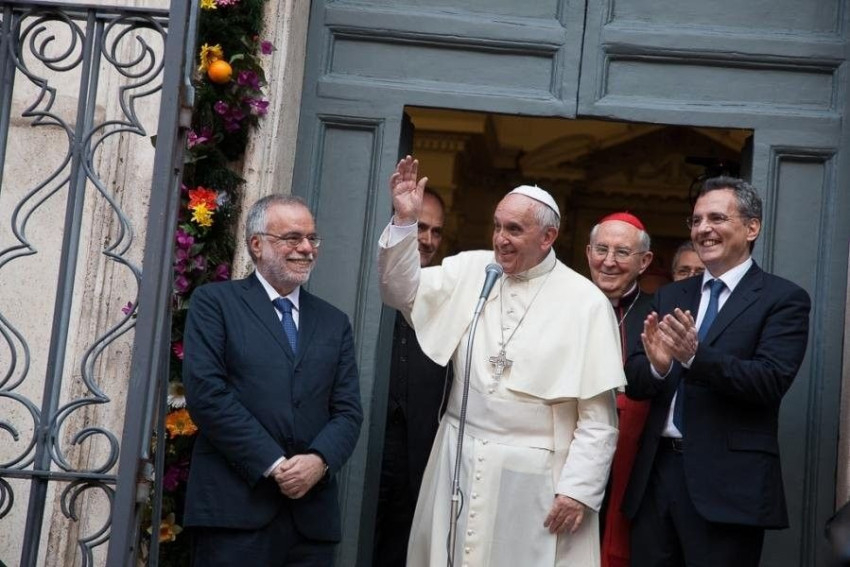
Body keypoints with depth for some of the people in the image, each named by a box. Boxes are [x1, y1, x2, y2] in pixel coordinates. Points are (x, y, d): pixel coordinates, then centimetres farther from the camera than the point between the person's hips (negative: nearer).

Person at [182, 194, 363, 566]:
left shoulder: (334, 322, 18)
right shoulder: (214, 302, 4)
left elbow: (348, 410, 10)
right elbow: (205, 392, -7)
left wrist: (320, 460, -11)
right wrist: (274, 464, -12)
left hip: (312, 514, 4)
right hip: (235, 507, -4)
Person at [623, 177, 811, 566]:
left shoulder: (784, 299, -1)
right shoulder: (670, 297, 13)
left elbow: (772, 380, -15)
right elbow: (634, 383, 7)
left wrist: (695, 355, -26)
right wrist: (657, 365, -15)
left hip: (728, 483, -4)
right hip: (657, 472, 5)